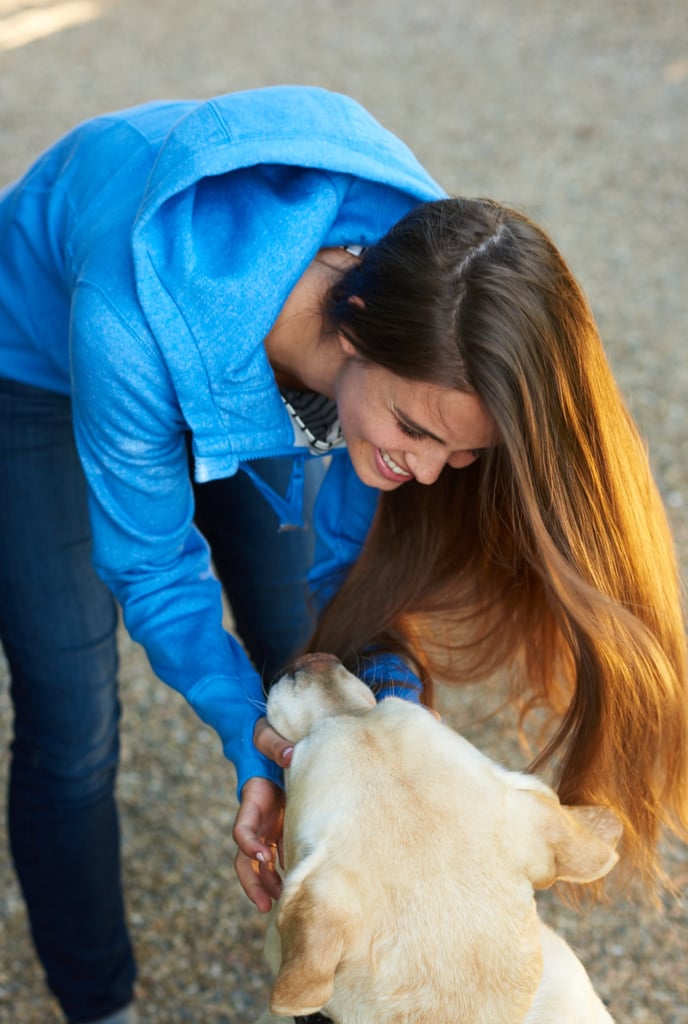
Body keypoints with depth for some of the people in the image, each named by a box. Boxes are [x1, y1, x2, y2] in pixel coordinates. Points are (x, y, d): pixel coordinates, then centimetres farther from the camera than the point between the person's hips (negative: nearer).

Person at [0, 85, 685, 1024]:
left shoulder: (423, 345, -33)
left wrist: (387, 683, -28)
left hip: (257, 367, 4)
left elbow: (350, 540, -15)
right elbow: (148, 557, -27)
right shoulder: (140, 328, -47)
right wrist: (250, 742, -28)